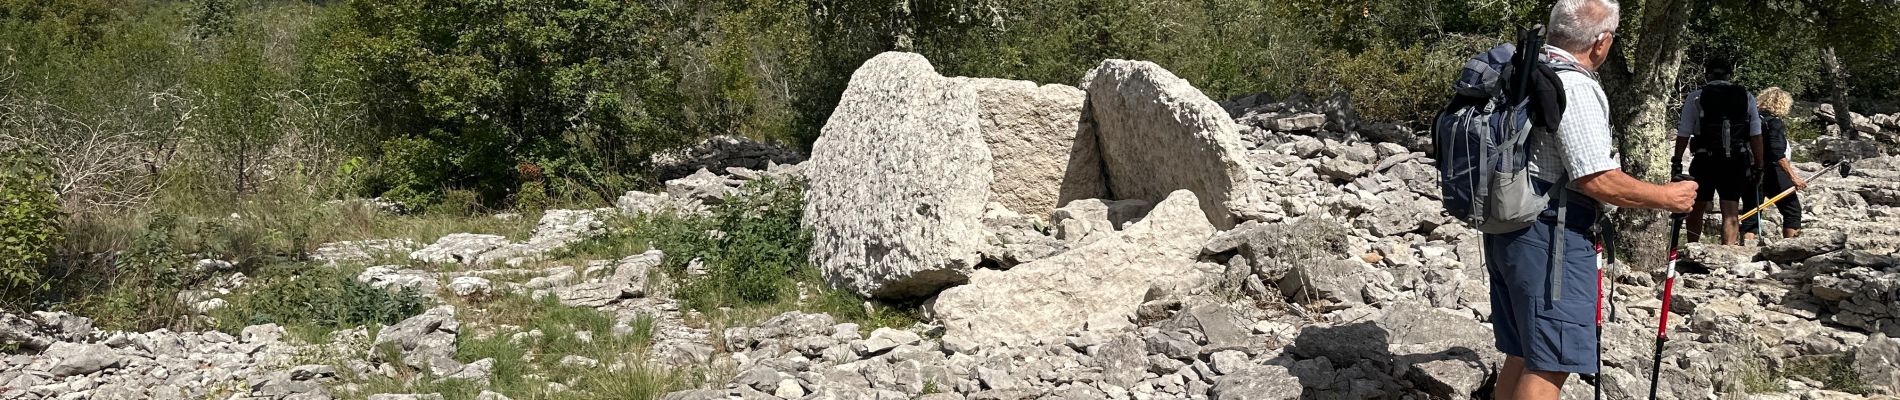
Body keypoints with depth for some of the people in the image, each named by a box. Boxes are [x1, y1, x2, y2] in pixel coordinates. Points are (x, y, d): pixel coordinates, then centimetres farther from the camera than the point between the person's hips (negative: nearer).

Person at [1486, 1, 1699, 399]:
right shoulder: (1575, 87, -16)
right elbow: (1598, 180, -20)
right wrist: (1666, 196, -6)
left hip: (1504, 228, 9)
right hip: (1549, 237, -9)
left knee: (1521, 356, 15)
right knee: (1549, 365, -6)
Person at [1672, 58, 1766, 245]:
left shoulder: (1695, 98, -1)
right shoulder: (1746, 97, 5)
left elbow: (1683, 135, -2)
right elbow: (1756, 136, 4)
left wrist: (1676, 162, 7)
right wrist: (1758, 166, 9)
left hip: (1705, 160, -1)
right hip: (1737, 162, 1)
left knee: (1696, 209, 14)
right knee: (1730, 213, 1)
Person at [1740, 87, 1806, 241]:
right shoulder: (1774, 123, -12)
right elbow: (1778, 155, -21)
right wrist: (1793, 177, -22)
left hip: (1753, 174, 7)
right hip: (1773, 174, -7)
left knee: (1751, 214, 5)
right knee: (1792, 210, 7)